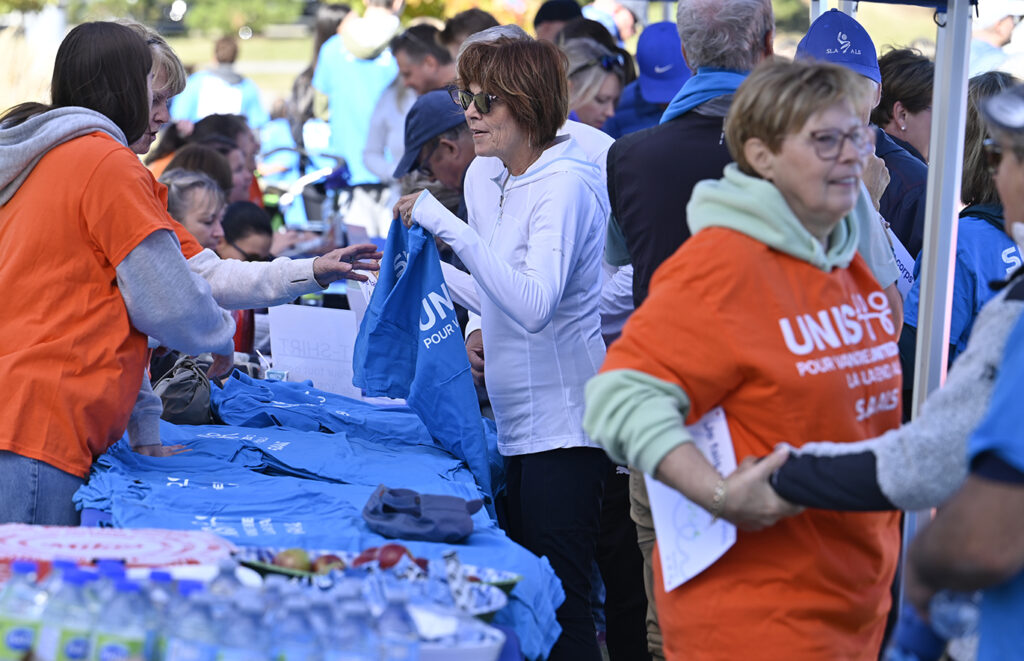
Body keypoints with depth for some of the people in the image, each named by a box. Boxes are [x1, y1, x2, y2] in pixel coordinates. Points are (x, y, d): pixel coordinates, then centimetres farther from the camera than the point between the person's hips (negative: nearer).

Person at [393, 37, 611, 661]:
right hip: (522, 423, 9)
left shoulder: (564, 184, -14)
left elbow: (535, 305, -27)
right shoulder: (491, 186, 12)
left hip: (564, 424, -9)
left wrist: (452, 228, -28)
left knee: (559, 599, -8)